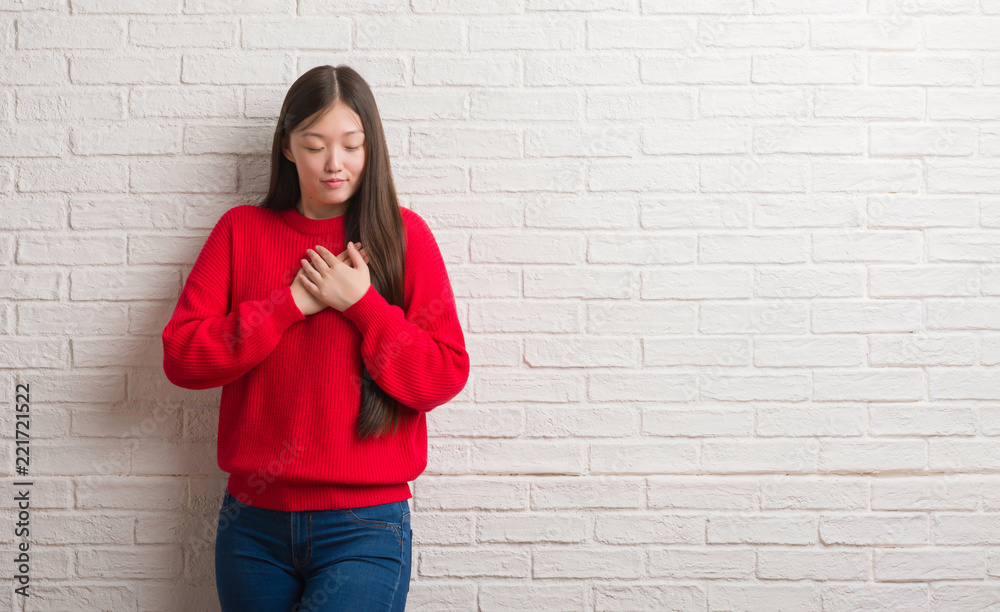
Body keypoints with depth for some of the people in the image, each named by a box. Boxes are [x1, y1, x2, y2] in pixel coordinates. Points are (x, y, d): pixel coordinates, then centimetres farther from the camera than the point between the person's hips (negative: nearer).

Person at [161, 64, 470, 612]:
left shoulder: (403, 234, 1)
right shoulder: (241, 230, 5)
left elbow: (445, 377, -4)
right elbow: (180, 357, -4)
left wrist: (362, 302, -14)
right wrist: (292, 303, -11)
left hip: (365, 525, -2)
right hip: (253, 520, 3)